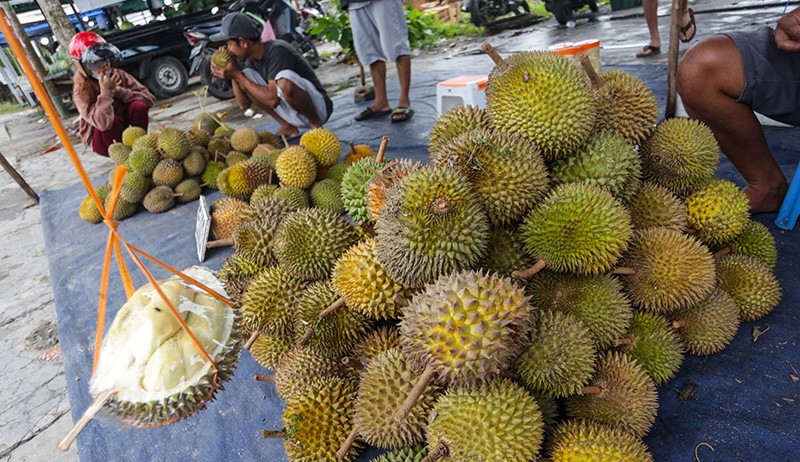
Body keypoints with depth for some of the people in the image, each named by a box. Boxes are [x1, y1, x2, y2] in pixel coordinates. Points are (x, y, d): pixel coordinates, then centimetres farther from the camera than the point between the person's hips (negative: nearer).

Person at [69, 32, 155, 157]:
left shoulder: (118, 74, -8)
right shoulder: (81, 88, -22)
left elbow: (149, 98, -14)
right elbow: (102, 122, -38)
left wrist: (120, 92, -24)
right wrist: (106, 91, -35)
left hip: (126, 128, 4)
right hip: (101, 139, -4)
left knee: (139, 106, -23)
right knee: (108, 124, -37)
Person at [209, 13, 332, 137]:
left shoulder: (277, 51, -21)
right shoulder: (252, 60, 3)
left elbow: (273, 99, -27)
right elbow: (244, 104, 4)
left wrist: (236, 74, -21)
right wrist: (233, 75, -9)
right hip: (293, 115, 8)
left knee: (284, 81, -37)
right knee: (245, 76, -3)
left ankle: (316, 125, -11)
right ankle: (288, 127, 2)